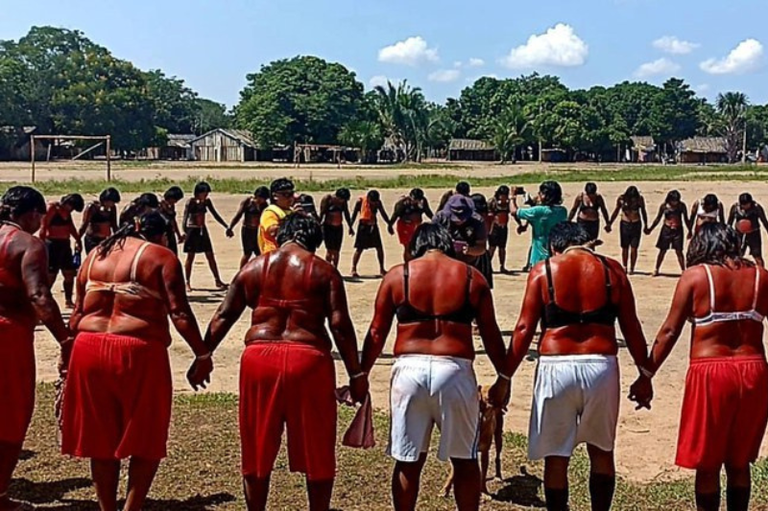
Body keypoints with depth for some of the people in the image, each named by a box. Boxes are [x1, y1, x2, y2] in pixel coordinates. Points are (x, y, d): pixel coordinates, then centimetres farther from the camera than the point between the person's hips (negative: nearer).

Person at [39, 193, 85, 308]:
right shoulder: (52, 208, -13)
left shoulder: (67, 211, 10)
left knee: (70, 273, 12)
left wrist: (78, 241, 10)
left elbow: (71, 227, 21)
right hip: (52, 244, -8)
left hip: (65, 245, 8)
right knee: (50, 276, -7)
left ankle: (68, 301, 25)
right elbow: (43, 228, -16)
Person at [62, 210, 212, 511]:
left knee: (101, 439, 17)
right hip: (138, 353, -5)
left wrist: (69, 349, 19)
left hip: (88, 350, 5)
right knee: (147, 441, 10)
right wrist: (202, 355, -8)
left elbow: (78, 313, 14)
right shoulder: (161, 257, 0)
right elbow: (179, 313, -11)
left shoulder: (96, 255, 16)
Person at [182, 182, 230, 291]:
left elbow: (215, 214, 8)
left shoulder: (207, 201, 1)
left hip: (203, 230, 5)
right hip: (192, 230, -5)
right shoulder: (191, 202, -14)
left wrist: (226, 226, 7)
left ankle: (217, 280, 12)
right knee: (190, 257, 2)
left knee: (210, 256, 6)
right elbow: (185, 217, -23)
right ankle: (188, 283, 11)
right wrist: (184, 231, -37)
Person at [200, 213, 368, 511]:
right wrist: (356, 374, -1)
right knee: (316, 452, 12)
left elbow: (224, 317, 9)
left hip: (260, 359, 3)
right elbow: (340, 325, -5)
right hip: (308, 361, -2)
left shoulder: (253, 268, 10)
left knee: (257, 450, 16)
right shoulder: (324, 271, 2)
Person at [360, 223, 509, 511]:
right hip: (455, 371, 0)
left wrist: (361, 376, 14)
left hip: (410, 369, 1)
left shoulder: (397, 276, 6)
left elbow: (376, 334, 6)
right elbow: (491, 336, 6)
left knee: (408, 462, 12)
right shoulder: (472, 278, 6)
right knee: (465, 461, 14)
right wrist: (503, 378, 17)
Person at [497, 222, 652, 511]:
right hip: (601, 367, 2)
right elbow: (632, 329, 6)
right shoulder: (612, 270, 7)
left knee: (556, 457, 10)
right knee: (601, 452, 20)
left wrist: (505, 377, 2)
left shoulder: (543, 271, 2)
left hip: (556, 367, -2)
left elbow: (524, 330, -3)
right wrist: (644, 376, 15)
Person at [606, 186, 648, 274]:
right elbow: (616, 211, 7)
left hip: (636, 225, -1)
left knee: (634, 248, -2)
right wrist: (609, 224, 9)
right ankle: (625, 267, 18)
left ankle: (632, 268, 6)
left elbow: (643, 212, 8)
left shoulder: (640, 199, -6)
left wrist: (646, 225, 12)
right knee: (625, 247, 6)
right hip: (625, 224, 1)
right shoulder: (621, 199, -7)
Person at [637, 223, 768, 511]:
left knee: (707, 465, 10)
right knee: (739, 463, 18)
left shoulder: (696, 275, -3)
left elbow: (669, 332, -6)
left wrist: (647, 375, 1)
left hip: (711, 372, -3)